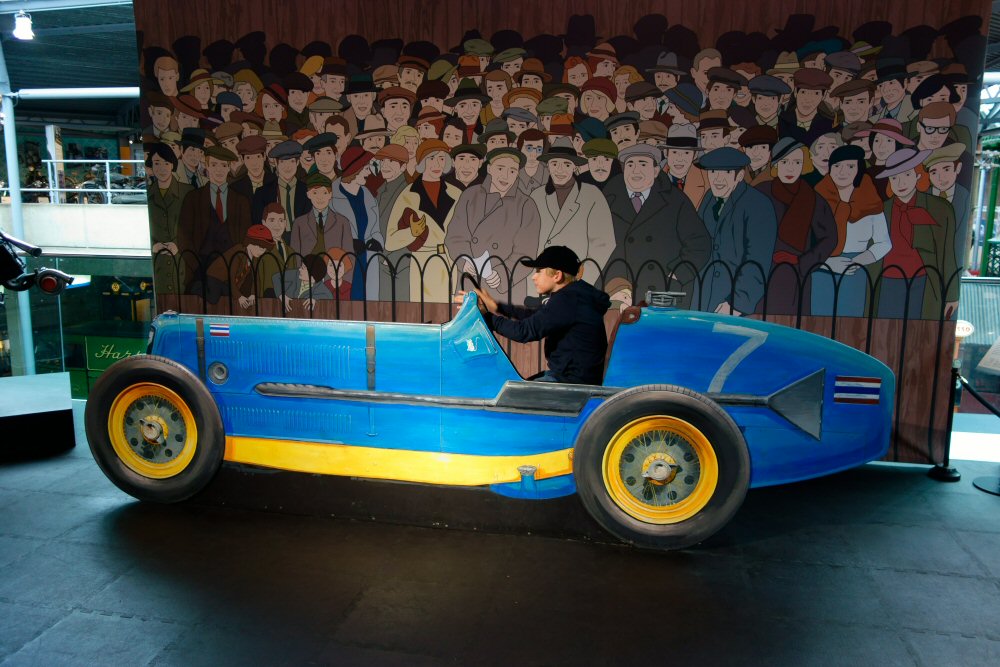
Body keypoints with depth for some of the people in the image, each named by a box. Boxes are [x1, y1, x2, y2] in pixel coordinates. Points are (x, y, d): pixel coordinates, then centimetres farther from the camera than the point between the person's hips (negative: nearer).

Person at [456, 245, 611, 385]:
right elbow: (534, 316, 15)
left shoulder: (567, 300, -21)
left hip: (573, 383, -10)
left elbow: (525, 331, -22)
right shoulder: (573, 296, 10)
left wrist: (487, 315, -12)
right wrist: (496, 306, 6)